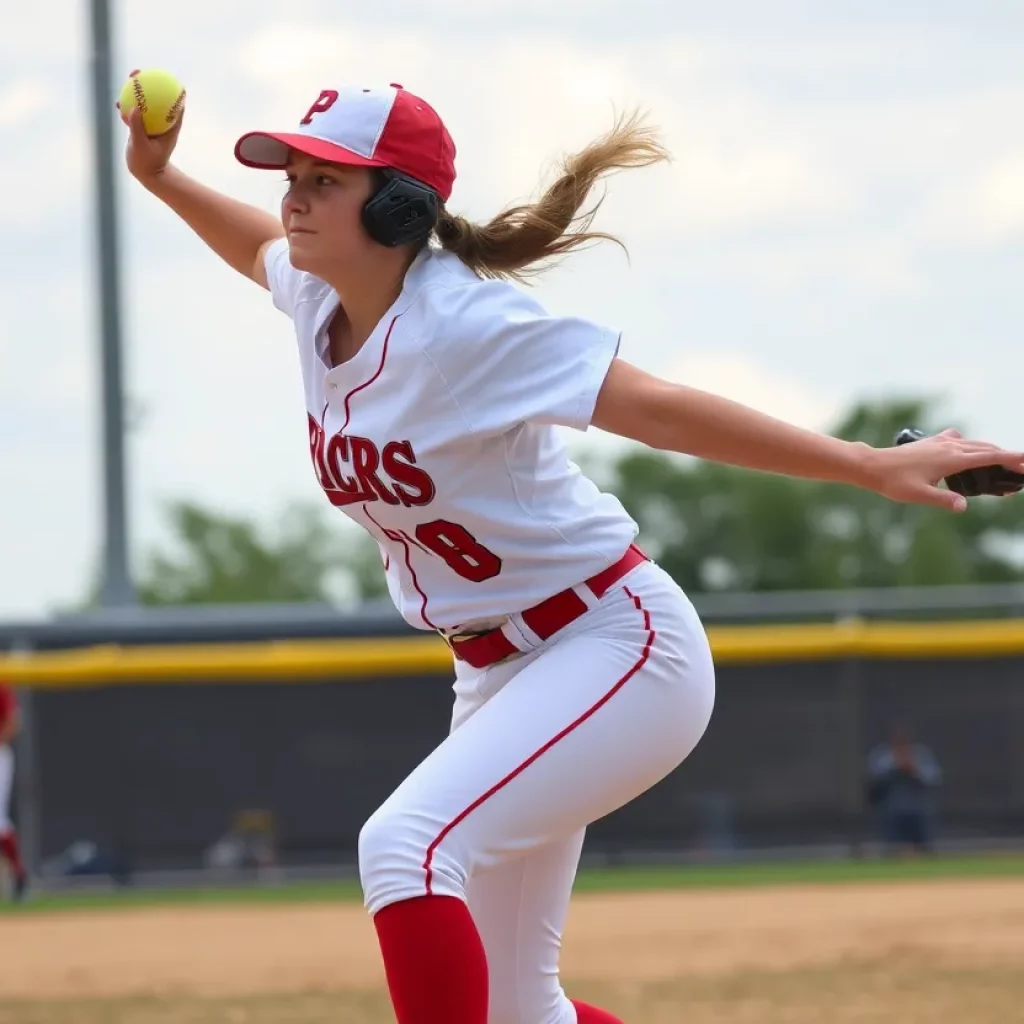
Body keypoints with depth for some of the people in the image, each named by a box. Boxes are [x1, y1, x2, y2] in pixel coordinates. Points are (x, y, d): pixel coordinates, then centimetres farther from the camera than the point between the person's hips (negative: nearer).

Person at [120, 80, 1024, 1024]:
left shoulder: (464, 324, -24)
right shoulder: (316, 299, -1)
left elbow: (656, 406, -31)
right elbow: (260, 245, 25)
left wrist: (873, 467, -38)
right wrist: (160, 178, 9)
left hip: (614, 651, -9)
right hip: (494, 676, 9)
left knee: (404, 844, -30)